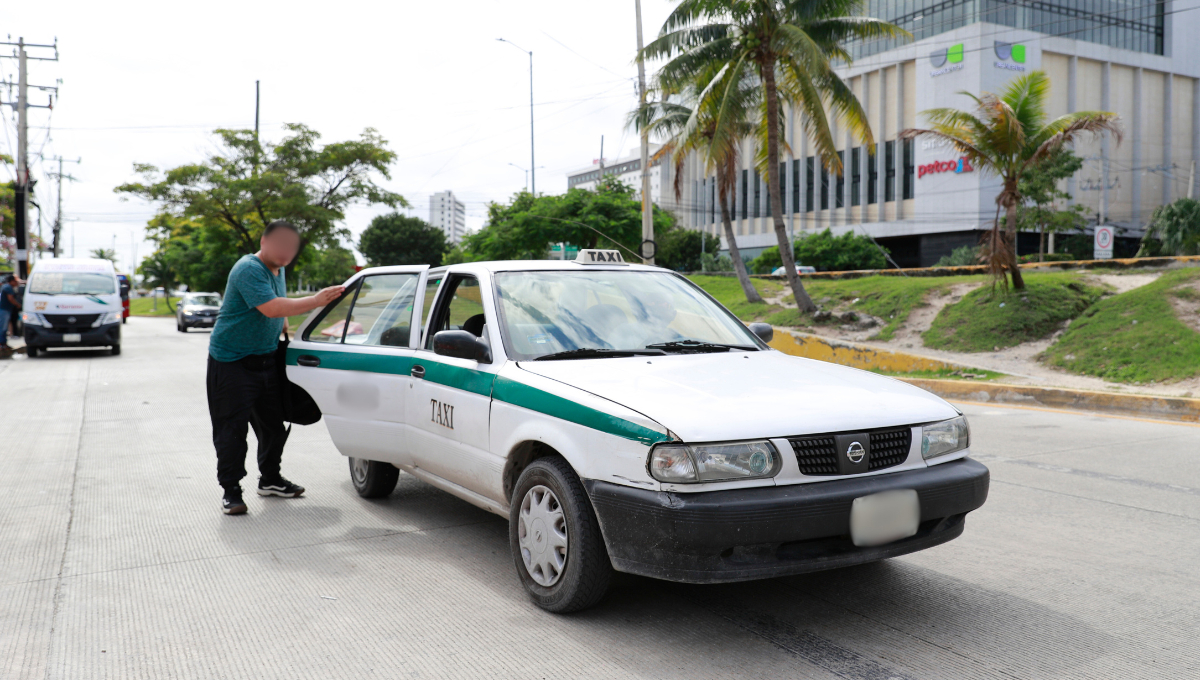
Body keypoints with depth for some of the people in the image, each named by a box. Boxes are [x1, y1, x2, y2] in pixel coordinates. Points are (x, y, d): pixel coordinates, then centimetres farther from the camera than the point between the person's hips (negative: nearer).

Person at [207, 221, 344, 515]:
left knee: (274, 424, 14)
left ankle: (270, 479, 29)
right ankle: (230, 490, 3)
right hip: (232, 360, -9)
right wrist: (316, 301, -34)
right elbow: (271, 308, -33)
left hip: (266, 360, 9)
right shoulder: (249, 269, -19)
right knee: (232, 428, -5)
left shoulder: (277, 271, 11)